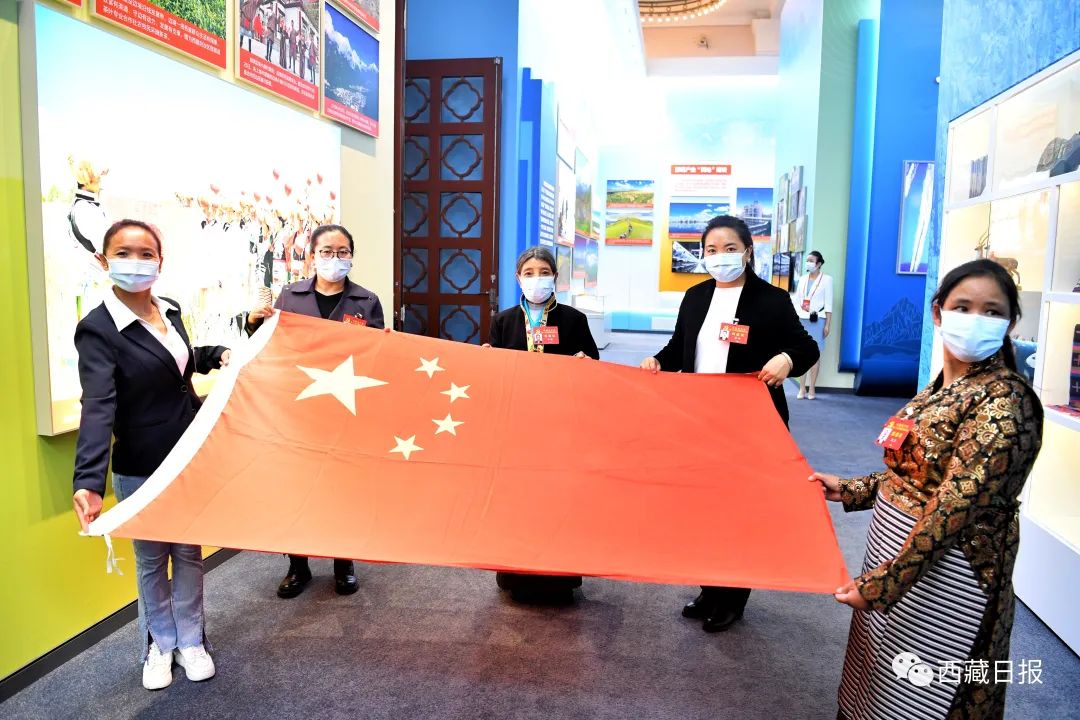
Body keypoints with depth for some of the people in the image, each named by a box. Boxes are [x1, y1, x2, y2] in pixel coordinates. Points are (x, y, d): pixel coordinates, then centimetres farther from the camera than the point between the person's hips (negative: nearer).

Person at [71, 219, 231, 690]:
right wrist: (89, 481, -39)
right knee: (151, 561, 14)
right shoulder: (97, 329, -18)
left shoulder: (169, 310, 1)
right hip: (141, 471, -5)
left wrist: (218, 356, 2)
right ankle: (159, 645, 35)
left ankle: (189, 641, 33)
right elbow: (98, 408, -29)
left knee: (190, 554, 16)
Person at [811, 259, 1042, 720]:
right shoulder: (942, 385, 5)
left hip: (942, 577, -8)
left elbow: (956, 507, -24)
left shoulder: (1005, 403, -21)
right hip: (893, 552, 8)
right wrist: (848, 490, 12)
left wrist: (882, 584, -23)